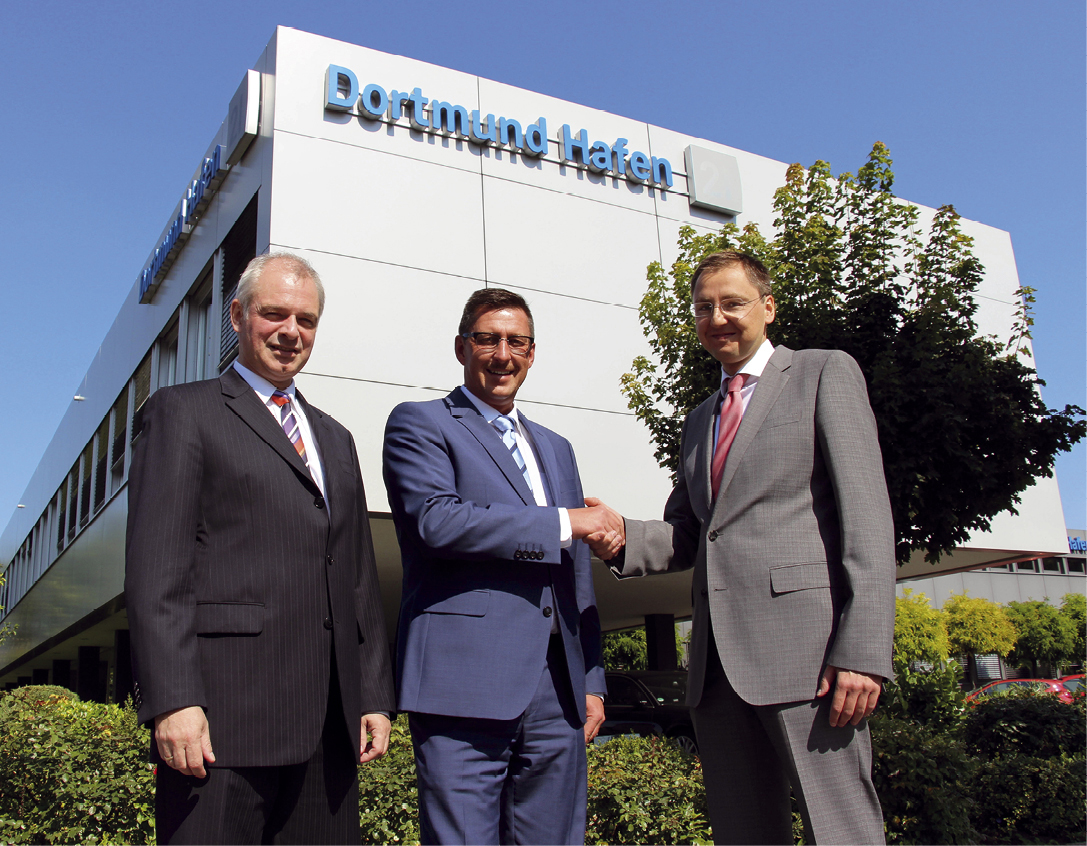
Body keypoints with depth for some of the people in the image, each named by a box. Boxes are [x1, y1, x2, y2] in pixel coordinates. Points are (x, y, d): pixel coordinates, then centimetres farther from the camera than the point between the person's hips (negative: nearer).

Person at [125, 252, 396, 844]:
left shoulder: (335, 438, 22)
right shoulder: (182, 411, 5)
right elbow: (155, 568, -6)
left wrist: (375, 697, 11)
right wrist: (173, 701, -16)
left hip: (330, 720, 6)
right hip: (223, 713, -5)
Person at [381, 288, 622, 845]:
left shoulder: (556, 449, 23)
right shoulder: (419, 424, 4)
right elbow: (436, 520, -15)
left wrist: (591, 681, 15)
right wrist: (566, 522, -10)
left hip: (557, 689, 6)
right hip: (465, 683, -5)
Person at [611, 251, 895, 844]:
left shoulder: (825, 374, 5)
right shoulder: (700, 420, 25)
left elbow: (865, 515, -5)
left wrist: (862, 652, -15)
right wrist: (623, 536, -2)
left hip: (802, 644, -6)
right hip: (718, 661, 6)